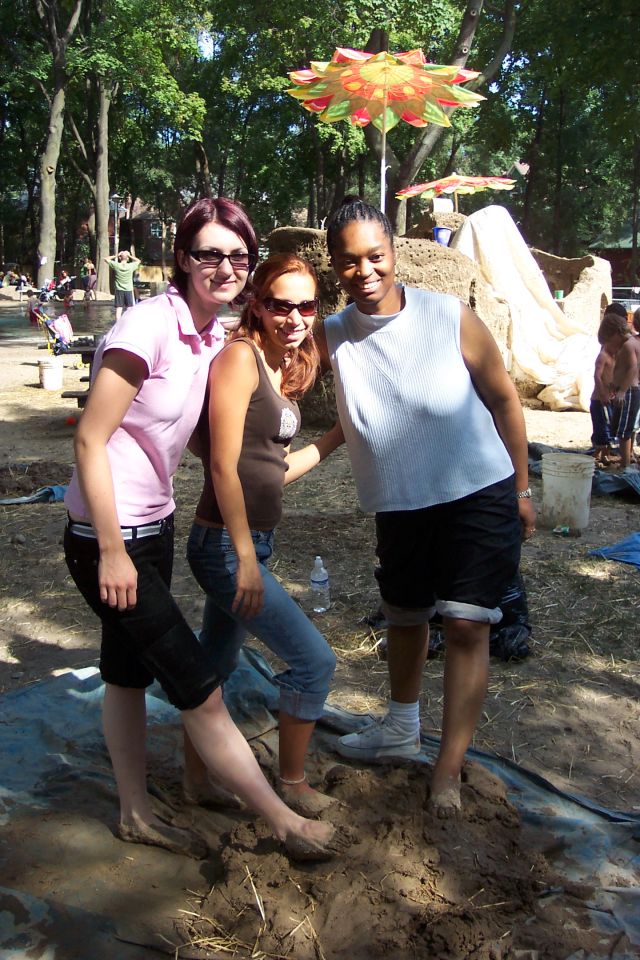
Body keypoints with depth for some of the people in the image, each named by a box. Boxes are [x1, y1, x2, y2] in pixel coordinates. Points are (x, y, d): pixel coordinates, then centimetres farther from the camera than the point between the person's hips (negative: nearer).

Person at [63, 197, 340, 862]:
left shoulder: (215, 336, 4)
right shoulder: (148, 326, -21)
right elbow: (90, 440, -21)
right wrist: (112, 553, -19)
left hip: (154, 526, 8)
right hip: (108, 537, -8)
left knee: (128, 675, 21)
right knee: (201, 692, 0)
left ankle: (136, 816, 37)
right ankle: (285, 824, 15)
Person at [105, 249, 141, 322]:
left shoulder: (116, 265, -9)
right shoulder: (131, 266, -7)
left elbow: (106, 259, 5)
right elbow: (138, 261, 13)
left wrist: (116, 255, 5)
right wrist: (129, 256, 7)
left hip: (119, 290, 0)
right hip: (129, 290, 0)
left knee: (119, 309, 0)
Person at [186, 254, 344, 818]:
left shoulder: (284, 369, 10)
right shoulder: (240, 356, -15)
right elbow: (225, 466, -20)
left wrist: (337, 438, 13)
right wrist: (246, 558, -22)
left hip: (251, 542, 9)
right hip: (226, 545, -9)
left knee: (216, 665, 23)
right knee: (315, 661, -3)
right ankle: (292, 784, 16)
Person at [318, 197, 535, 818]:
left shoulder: (451, 318, -15)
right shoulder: (332, 336, -9)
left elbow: (503, 398, -5)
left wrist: (521, 489, 0)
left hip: (480, 494, -3)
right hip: (400, 505, 3)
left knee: (466, 625, -6)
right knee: (405, 617, 19)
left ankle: (448, 771, 6)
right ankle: (400, 728, 44)